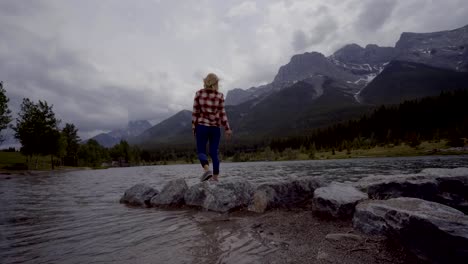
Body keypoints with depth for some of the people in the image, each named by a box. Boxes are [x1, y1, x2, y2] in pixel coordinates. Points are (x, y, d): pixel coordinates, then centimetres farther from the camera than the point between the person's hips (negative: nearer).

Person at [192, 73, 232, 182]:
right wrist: (227, 129, 2)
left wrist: (193, 127, 7)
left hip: (201, 126, -1)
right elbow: (222, 114, -3)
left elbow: (195, 112, -1)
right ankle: (215, 177, 9)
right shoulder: (220, 96, -2)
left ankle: (207, 169, -18)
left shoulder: (199, 94, -2)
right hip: (215, 127, 1)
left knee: (201, 150, 7)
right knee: (214, 152, 8)